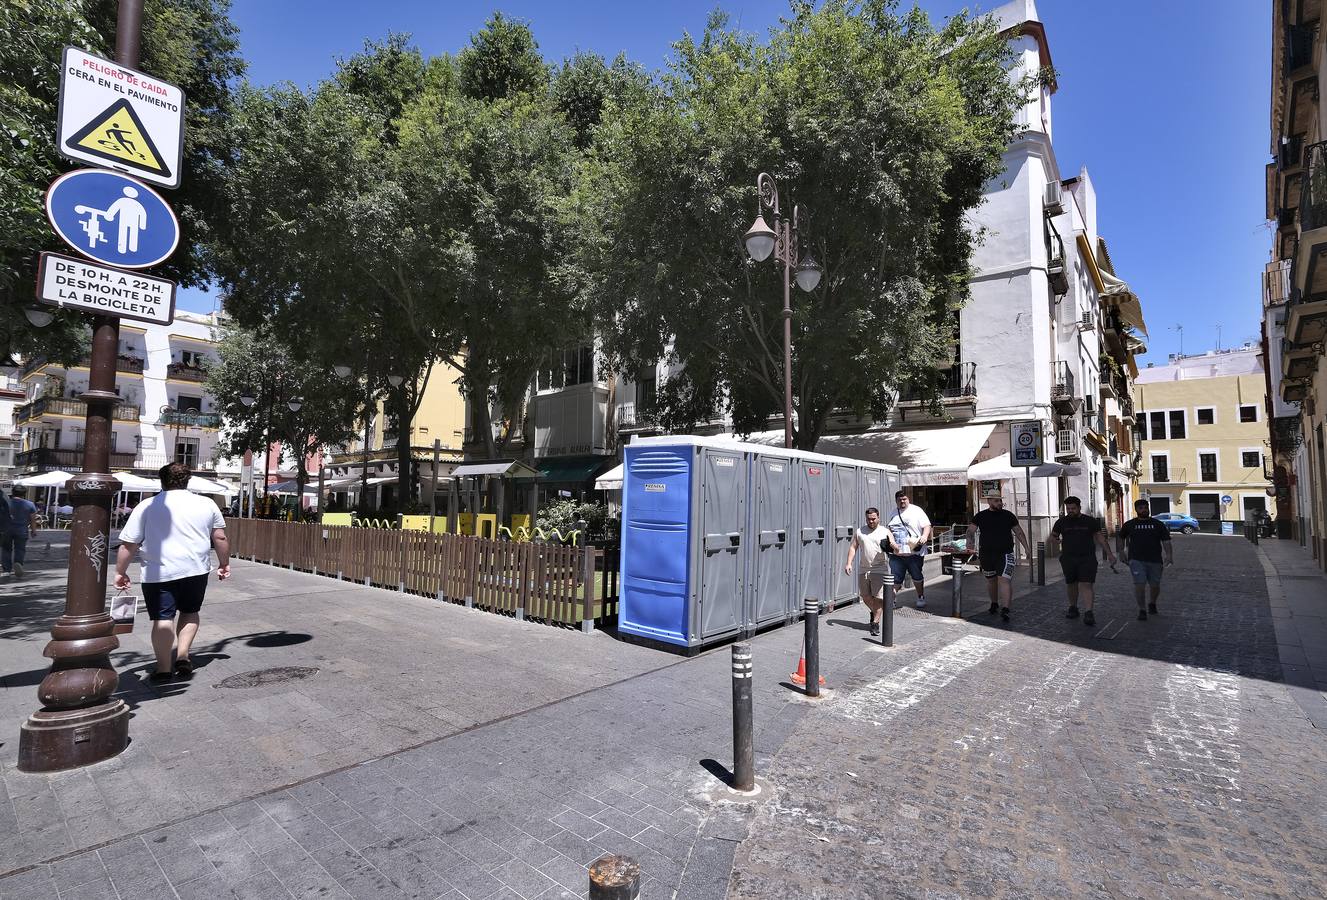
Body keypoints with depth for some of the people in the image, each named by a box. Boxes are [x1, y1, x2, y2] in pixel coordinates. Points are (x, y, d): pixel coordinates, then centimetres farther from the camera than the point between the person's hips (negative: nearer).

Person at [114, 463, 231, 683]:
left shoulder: (146, 507, 1)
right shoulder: (207, 504, 6)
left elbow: (128, 544, 1)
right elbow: (220, 538, 9)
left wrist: (120, 572, 12)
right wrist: (224, 563, 20)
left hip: (158, 573, -2)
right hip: (196, 570, 2)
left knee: (163, 618, 2)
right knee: (190, 611, 18)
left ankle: (163, 668, 2)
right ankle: (183, 656, 10)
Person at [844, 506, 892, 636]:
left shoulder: (885, 532, 0)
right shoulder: (859, 532, 8)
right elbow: (853, 547, 8)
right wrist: (849, 563, -3)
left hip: (879, 569, -3)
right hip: (863, 569, 4)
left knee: (878, 597, -6)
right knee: (865, 596, 12)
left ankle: (876, 622, 7)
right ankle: (873, 612, 40)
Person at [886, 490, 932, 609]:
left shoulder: (917, 511, 2)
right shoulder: (893, 513, 15)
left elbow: (927, 526, -4)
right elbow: (888, 529, 15)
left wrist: (924, 536, -23)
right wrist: (891, 540, -2)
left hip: (914, 552, -3)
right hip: (896, 553, 3)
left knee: (917, 577, 12)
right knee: (895, 579, 1)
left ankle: (921, 597, 31)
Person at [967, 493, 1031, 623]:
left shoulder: (1008, 516, 5)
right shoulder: (980, 516, 4)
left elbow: (1019, 532, 13)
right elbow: (971, 530, -2)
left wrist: (1026, 547, 9)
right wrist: (969, 539, -21)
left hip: (1005, 554, -2)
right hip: (986, 554, 2)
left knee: (1004, 580, -15)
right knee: (991, 580, 15)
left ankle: (1005, 609, -18)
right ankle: (994, 603, 36)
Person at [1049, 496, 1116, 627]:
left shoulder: (1091, 521, 4)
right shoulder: (1061, 522, 5)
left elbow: (1100, 538, 10)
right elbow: (1053, 536, 12)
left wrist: (1109, 554, 8)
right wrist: (1054, 540, -12)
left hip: (1087, 558, -2)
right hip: (1068, 558, 2)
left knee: (1086, 585, -12)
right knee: (1071, 584, 12)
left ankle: (1088, 613, -17)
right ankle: (1073, 608, 29)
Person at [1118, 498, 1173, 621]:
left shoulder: (1158, 524, 7)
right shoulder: (1130, 524, 7)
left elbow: (1166, 541, 2)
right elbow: (1120, 537, 23)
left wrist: (1169, 555, -11)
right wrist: (1121, 551, 16)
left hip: (1154, 560, 2)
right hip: (1136, 560, -1)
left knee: (1155, 585, 10)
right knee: (1139, 584, -12)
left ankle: (1152, 603, 39)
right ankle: (1141, 610, -5)